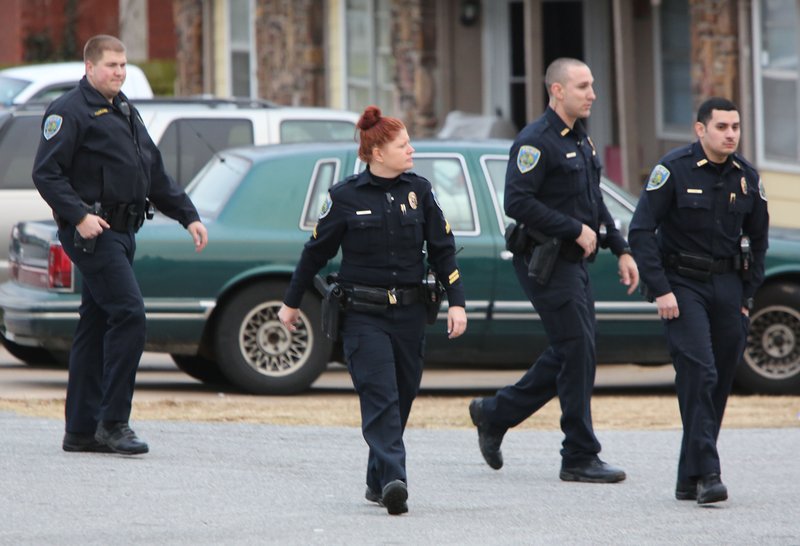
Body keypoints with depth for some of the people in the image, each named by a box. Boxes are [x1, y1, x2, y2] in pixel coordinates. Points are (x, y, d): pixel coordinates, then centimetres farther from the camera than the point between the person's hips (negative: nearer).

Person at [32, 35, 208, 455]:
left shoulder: (125, 113, 20)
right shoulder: (70, 112, -8)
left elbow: (155, 175, 25)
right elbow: (46, 172, -15)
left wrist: (188, 217, 18)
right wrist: (79, 216, -24)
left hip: (121, 232, 9)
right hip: (92, 232, -9)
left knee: (97, 326, 9)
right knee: (129, 314, -17)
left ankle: (81, 429, 12)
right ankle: (112, 421, -13)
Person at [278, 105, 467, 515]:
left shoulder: (418, 190, 6)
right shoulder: (345, 197, -3)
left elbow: (442, 248, 9)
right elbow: (317, 251, 7)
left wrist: (456, 302, -1)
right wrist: (291, 303, 15)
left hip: (409, 312, 4)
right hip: (363, 314, -4)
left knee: (402, 397, 7)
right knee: (380, 397, -15)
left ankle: (378, 481, 21)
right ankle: (393, 481, -25)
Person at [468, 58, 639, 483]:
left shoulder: (580, 141, 16)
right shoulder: (536, 141, -14)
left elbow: (595, 204, 24)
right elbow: (518, 203, -22)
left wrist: (620, 250, 15)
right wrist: (576, 230, -20)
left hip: (574, 262, 9)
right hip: (546, 264, -9)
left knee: (567, 355, 12)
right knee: (578, 353, -9)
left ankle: (495, 414, 27)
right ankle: (580, 459, -3)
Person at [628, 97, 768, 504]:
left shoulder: (746, 177, 5)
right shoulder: (674, 170, -10)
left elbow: (758, 238, 18)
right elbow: (641, 231, -11)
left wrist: (748, 294, 11)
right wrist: (659, 290, -16)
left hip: (727, 286, 5)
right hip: (683, 286, -5)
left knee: (720, 383, 4)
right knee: (699, 374, -18)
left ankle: (689, 480, 13)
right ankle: (706, 474, -19)